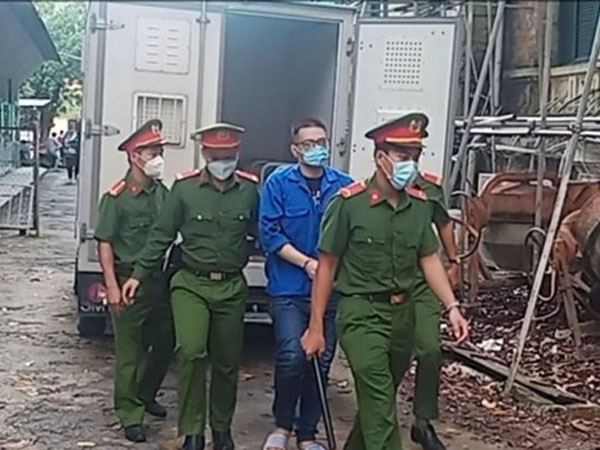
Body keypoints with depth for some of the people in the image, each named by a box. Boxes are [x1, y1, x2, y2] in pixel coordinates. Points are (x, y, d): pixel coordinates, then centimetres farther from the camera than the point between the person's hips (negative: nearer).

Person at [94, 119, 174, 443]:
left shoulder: (163, 193, 6)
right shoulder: (116, 198, -10)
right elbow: (105, 243, -10)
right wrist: (112, 286, -16)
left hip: (159, 280, 6)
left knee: (165, 343, 16)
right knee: (130, 350, 2)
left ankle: (145, 395, 38)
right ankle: (130, 414, 12)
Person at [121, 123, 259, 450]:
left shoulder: (250, 189, -1)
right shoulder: (185, 187, -5)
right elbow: (161, 235, 0)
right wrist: (138, 275, -1)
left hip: (232, 287, 2)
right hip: (191, 284, -2)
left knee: (227, 361, 11)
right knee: (191, 352, -17)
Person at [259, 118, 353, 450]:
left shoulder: (344, 185, 2)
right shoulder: (278, 182, -3)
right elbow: (269, 232, -7)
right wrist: (307, 263, -15)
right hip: (288, 288, -3)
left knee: (321, 361, 8)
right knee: (292, 356, -14)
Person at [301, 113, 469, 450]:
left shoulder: (419, 204, 4)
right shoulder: (349, 202, -11)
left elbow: (429, 258, 9)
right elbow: (327, 266, -6)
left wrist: (452, 306, -5)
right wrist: (316, 326, -5)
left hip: (403, 311, 6)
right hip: (362, 313, -5)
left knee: (378, 398, 18)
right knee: (380, 404, -10)